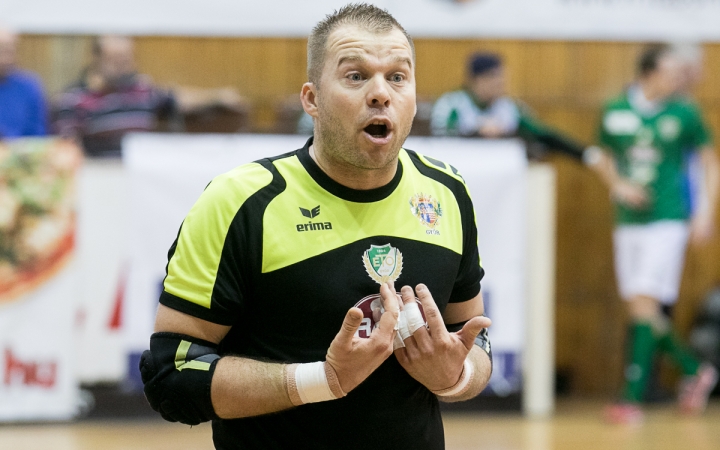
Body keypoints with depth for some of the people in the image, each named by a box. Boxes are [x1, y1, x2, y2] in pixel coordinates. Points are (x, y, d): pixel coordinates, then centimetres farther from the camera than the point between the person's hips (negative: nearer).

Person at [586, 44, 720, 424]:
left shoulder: (683, 114, -3)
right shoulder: (615, 113, 3)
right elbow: (604, 159, 18)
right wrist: (618, 185, -2)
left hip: (668, 221, -4)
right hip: (628, 221, 4)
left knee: (645, 304, -13)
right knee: (640, 308, 7)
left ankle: (633, 396, -13)